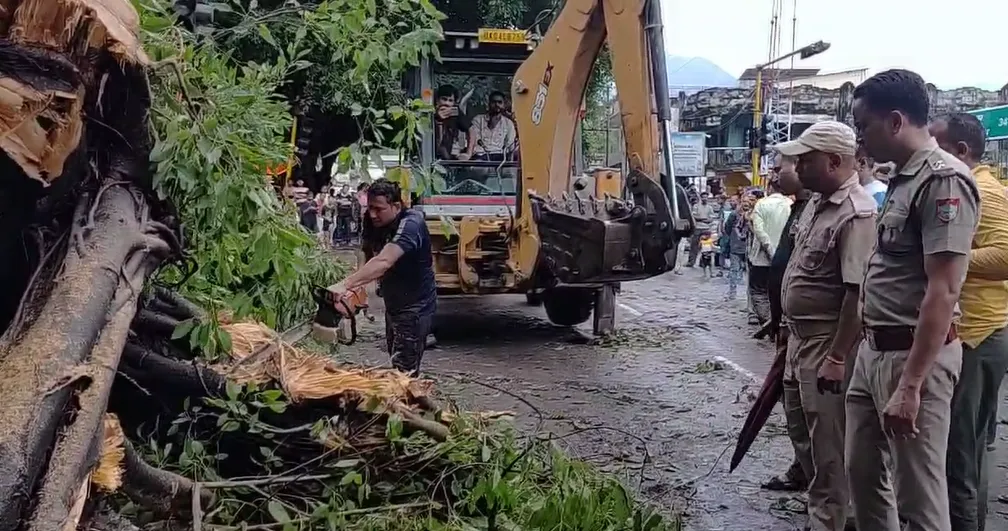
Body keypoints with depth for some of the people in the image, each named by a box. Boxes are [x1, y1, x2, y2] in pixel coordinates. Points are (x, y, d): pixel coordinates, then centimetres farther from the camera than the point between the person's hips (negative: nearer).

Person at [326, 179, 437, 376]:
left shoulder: (410, 224, -25)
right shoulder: (376, 224, 2)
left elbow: (383, 262, -39)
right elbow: (371, 262, 1)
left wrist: (345, 284, -48)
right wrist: (356, 289, -19)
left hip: (415, 307, -9)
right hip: (393, 305, 9)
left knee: (404, 370, -9)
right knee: (396, 362, 18)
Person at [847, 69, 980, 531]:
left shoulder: (942, 180, -17)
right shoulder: (902, 179, 12)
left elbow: (943, 291, -22)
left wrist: (910, 384, -25)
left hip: (914, 355, -9)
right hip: (874, 349, 9)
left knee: (919, 494, 0)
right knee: (862, 472, 18)